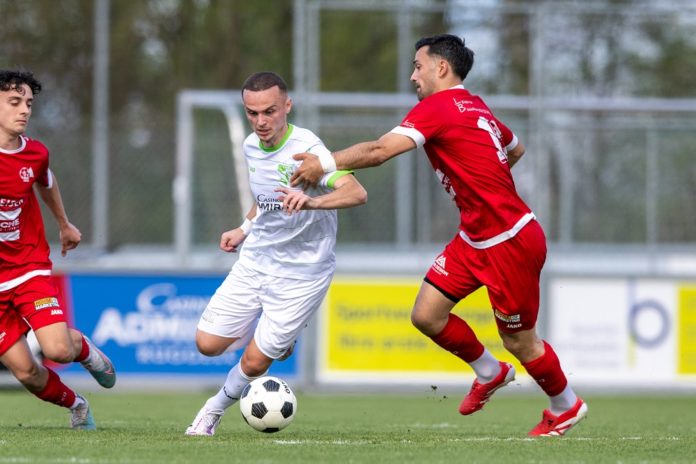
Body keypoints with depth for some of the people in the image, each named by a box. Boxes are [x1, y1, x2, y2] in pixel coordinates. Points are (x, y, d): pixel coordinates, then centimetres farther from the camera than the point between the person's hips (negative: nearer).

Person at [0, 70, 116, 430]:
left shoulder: (35, 154, -2)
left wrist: (65, 225, 38)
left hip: (29, 267, 1)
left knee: (58, 349, -20)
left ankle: (83, 346, 17)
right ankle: (75, 404, 25)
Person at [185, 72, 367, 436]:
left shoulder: (306, 149, -24)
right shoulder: (251, 147, 0)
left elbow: (357, 193, -40)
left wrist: (311, 202, -55)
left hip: (301, 273, -6)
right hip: (254, 262, 6)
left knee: (254, 362, -5)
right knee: (207, 344, 1)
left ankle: (216, 408, 26)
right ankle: (276, 340, 30)